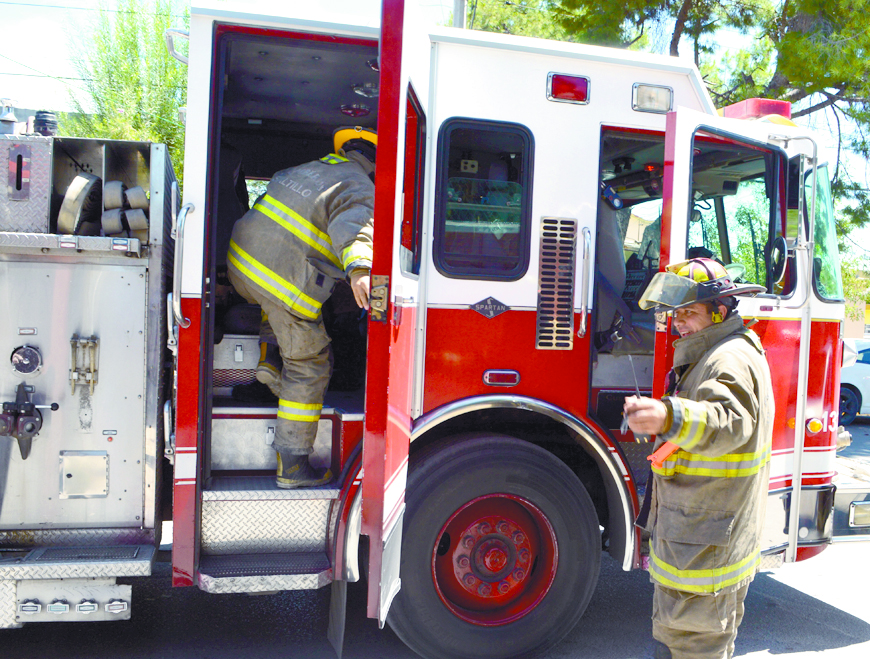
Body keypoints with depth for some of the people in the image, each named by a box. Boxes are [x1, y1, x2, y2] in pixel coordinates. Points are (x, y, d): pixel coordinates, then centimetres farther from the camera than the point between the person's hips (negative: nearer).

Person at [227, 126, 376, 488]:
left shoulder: (309, 168, 18)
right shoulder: (360, 191, -6)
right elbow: (353, 227, -30)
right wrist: (360, 269, -48)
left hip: (241, 265, 8)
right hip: (287, 286, -7)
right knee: (308, 368, 6)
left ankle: (269, 361, 24)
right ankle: (292, 468, 10)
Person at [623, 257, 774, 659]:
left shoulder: (730, 359, -22)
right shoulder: (714, 355, 14)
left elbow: (728, 421, -43)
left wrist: (670, 416, -60)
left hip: (705, 541, -11)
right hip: (692, 530, 11)